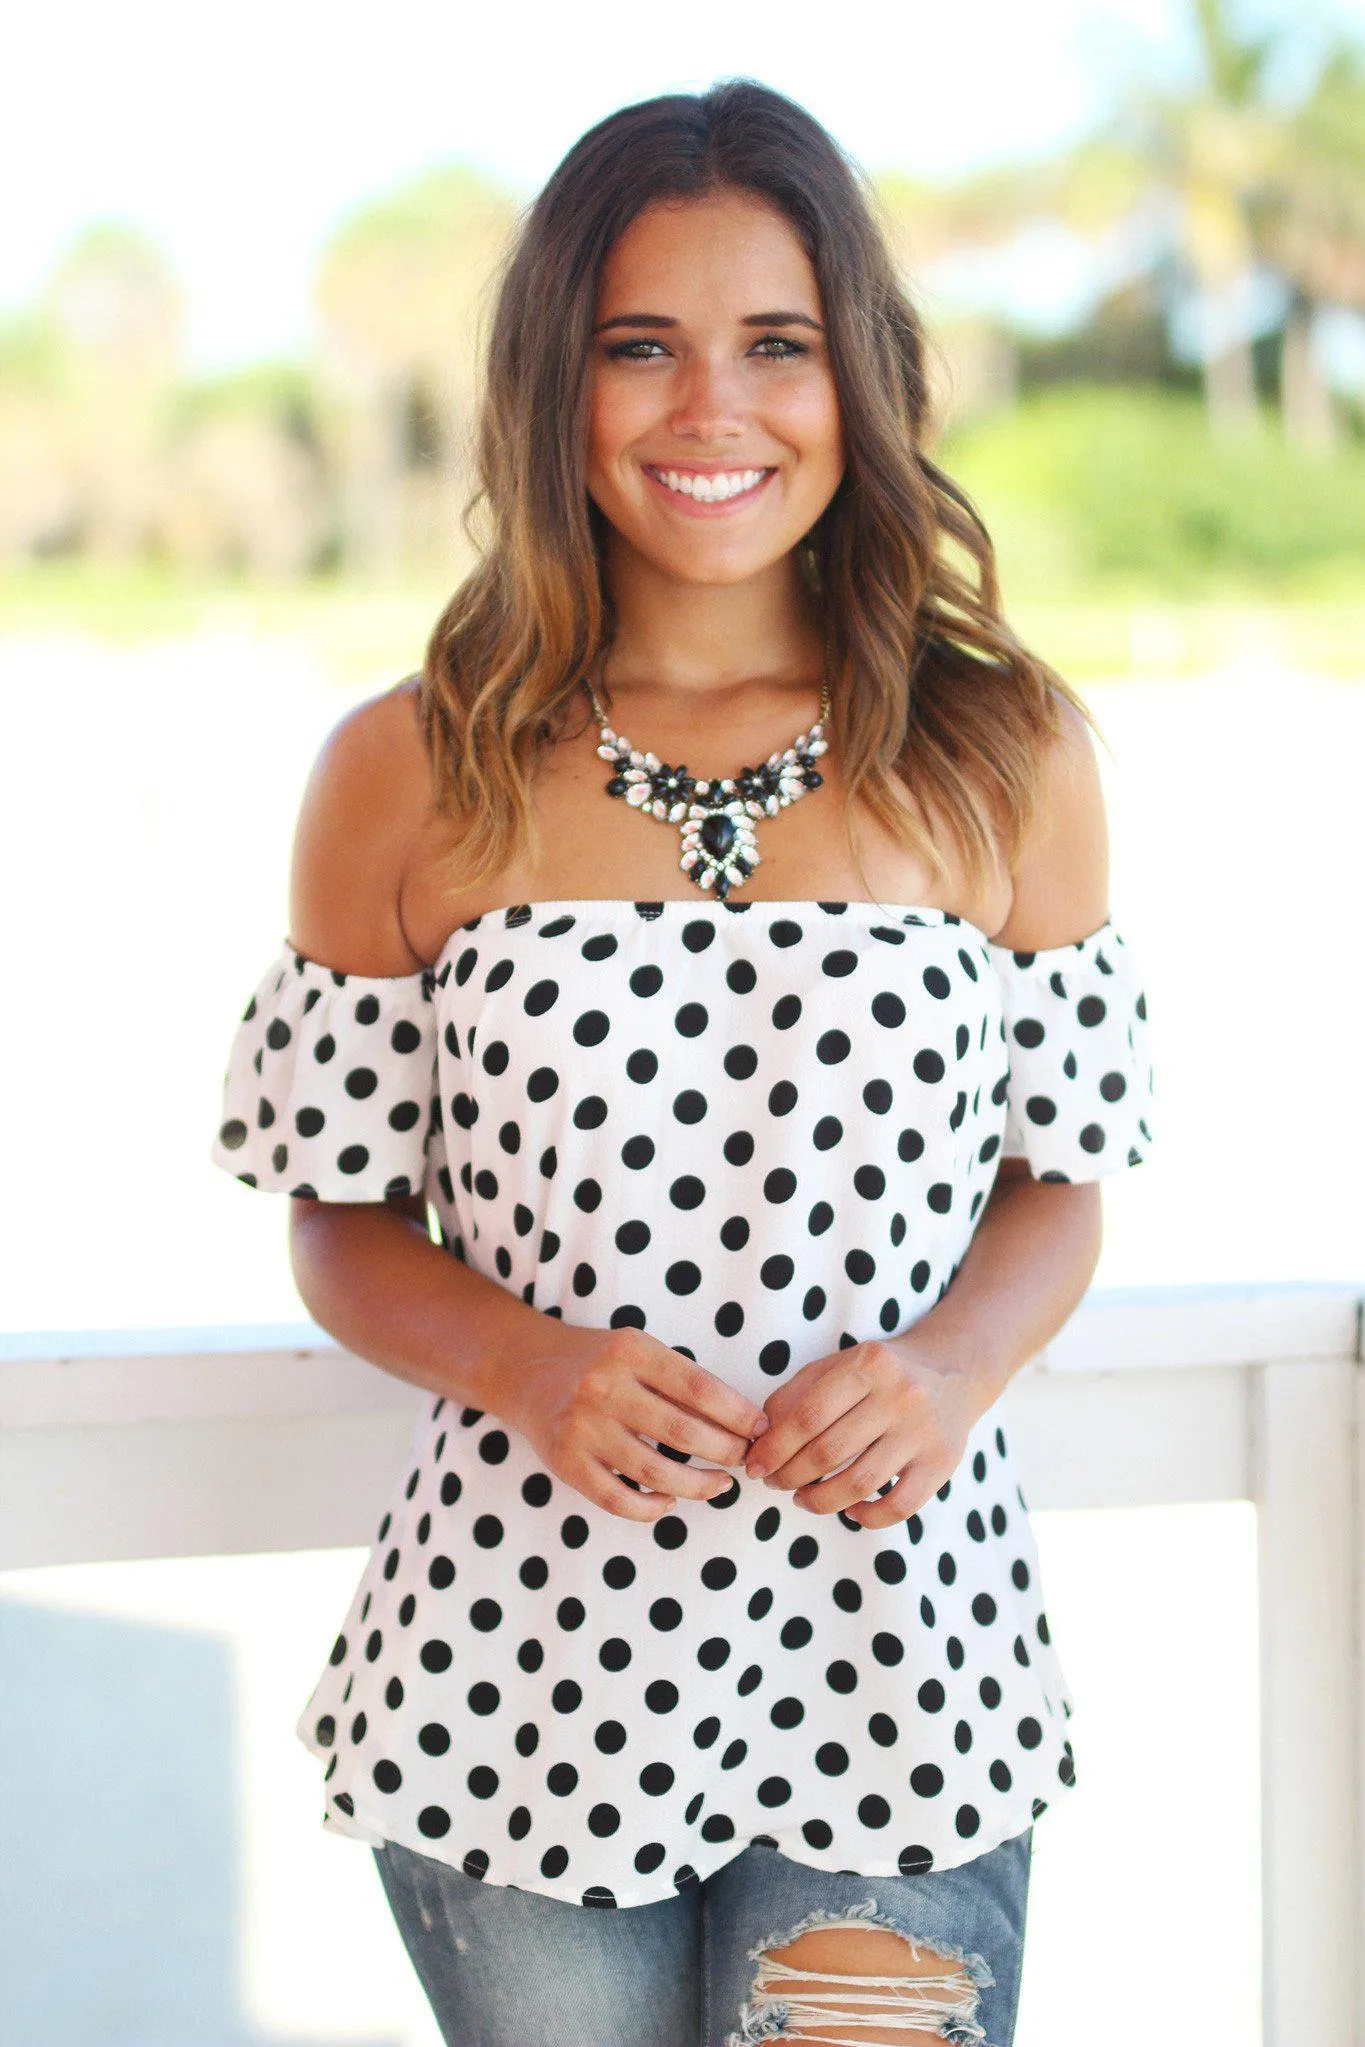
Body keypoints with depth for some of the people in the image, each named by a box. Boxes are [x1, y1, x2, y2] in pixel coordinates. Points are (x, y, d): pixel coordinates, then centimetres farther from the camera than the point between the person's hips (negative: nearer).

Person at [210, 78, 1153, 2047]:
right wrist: (528, 1366, -15)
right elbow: (340, 1222, 4)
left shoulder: (1004, 757, 0)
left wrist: (951, 1367, -12)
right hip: (527, 1682, 0)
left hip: (893, 1678, 0)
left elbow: (1059, 1179, 8)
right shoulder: (409, 778, -2)